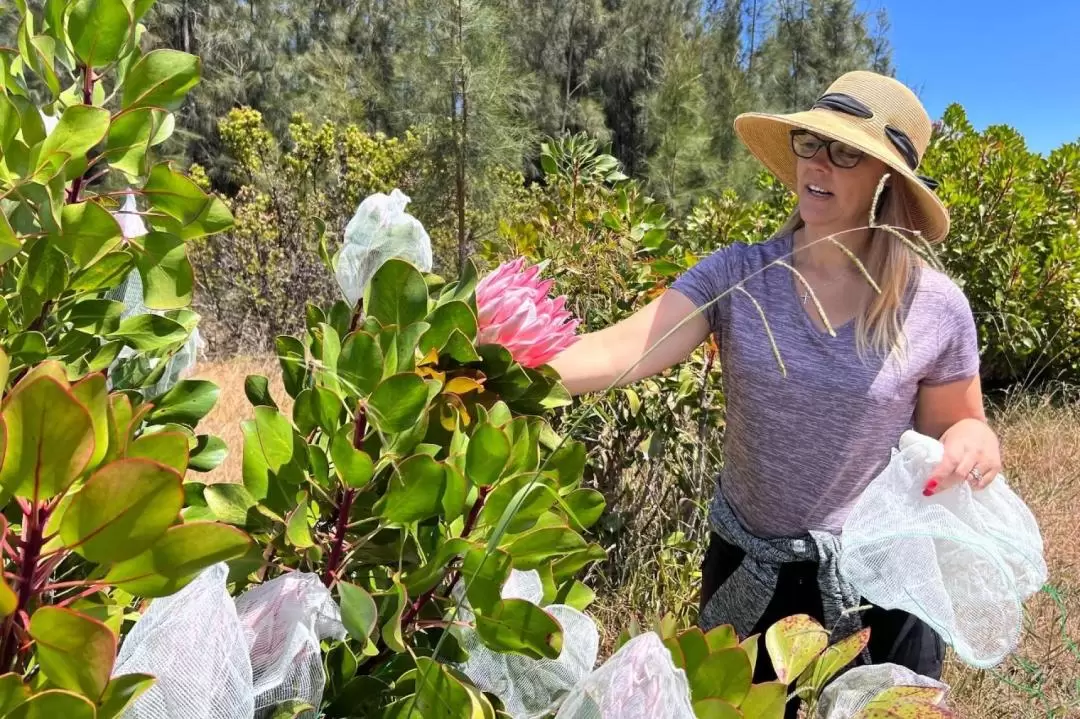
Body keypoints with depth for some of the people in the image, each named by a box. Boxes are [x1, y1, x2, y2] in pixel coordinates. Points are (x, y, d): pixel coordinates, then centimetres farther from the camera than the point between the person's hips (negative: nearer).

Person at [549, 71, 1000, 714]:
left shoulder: (936, 307, -12)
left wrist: (976, 443, -20)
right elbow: (622, 350, -27)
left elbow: (953, 425, 3)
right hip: (748, 571, 1)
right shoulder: (735, 276, -13)